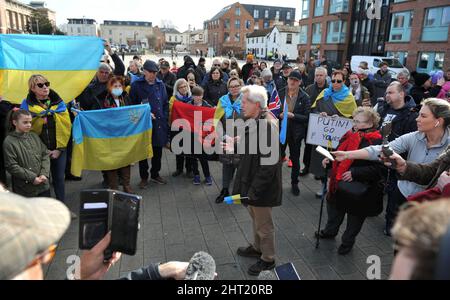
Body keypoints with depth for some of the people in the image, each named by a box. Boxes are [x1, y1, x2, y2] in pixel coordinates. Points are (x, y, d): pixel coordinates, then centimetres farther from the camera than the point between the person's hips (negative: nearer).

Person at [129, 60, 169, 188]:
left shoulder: (160, 84, 10)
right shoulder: (136, 85, -1)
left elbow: (166, 103, 12)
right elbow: (132, 105, -1)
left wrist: (165, 118, 2)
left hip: (159, 123, 4)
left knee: (158, 150, 13)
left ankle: (155, 174, 30)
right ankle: (144, 177, 20)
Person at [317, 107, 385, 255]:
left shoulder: (376, 142, -20)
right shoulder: (350, 135, 2)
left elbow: (377, 168, -24)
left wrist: (355, 173, -29)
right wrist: (329, 159, -2)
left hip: (359, 190, -7)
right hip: (340, 183, 7)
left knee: (355, 215, 15)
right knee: (334, 208, 24)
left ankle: (348, 241, 37)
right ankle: (330, 231, 49)